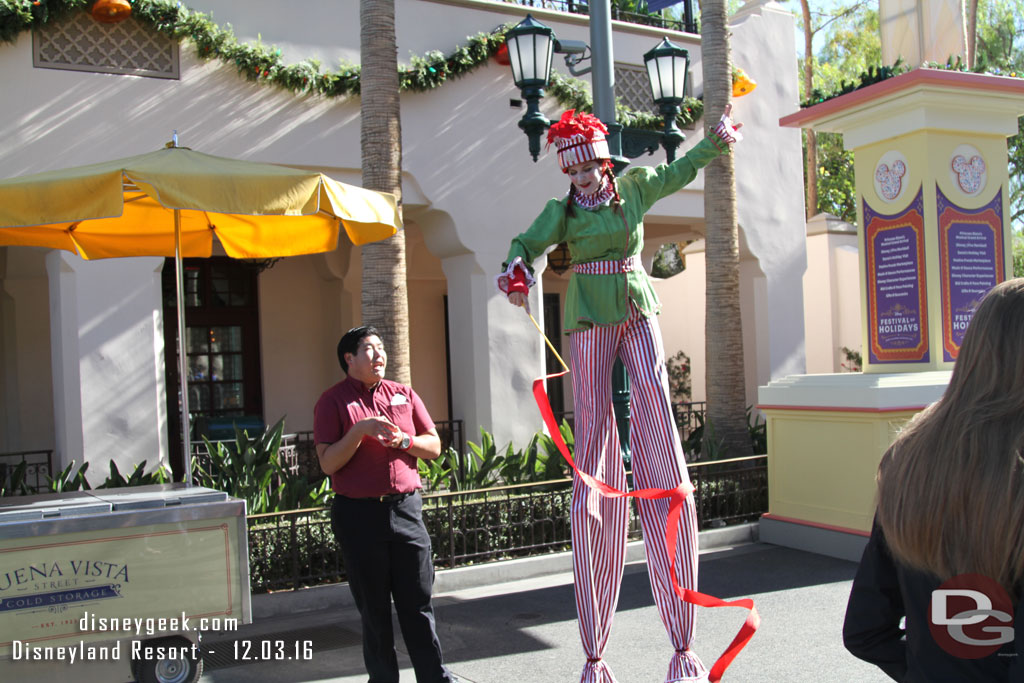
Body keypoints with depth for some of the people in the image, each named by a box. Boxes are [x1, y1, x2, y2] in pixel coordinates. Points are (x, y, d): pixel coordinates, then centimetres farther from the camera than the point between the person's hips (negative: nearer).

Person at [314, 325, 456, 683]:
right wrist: (360, 429, -18)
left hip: (406, 509, 3)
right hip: (358, 515, -3)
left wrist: (403, 440, -7)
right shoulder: (333, 401, 0)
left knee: (418, 602, 5)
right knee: (374, 608, 7)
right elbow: (328, 463, -7)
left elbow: (434, 446, 12)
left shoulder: (403, 394, 12)